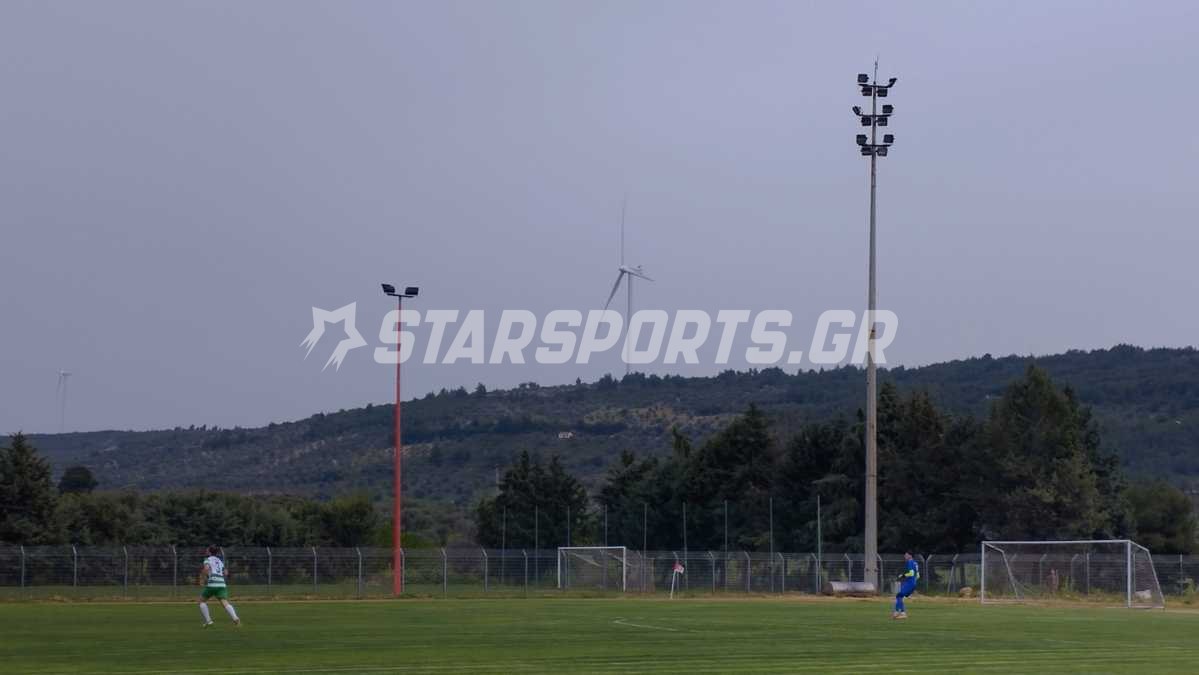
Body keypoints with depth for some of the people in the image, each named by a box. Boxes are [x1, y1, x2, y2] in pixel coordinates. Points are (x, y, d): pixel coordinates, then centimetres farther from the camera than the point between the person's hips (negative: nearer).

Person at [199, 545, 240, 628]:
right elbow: (225, 573, 20)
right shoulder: (220, 561, 23)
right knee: (225, 603, -10)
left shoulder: (208, 560, 7)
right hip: (221, 584, 4)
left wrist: (202, 580, -3)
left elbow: (206, 568, -14)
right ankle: (235, 618, -35)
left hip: (211, 584, -4)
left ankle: (208, 620, 9)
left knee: (202, 600, 19)